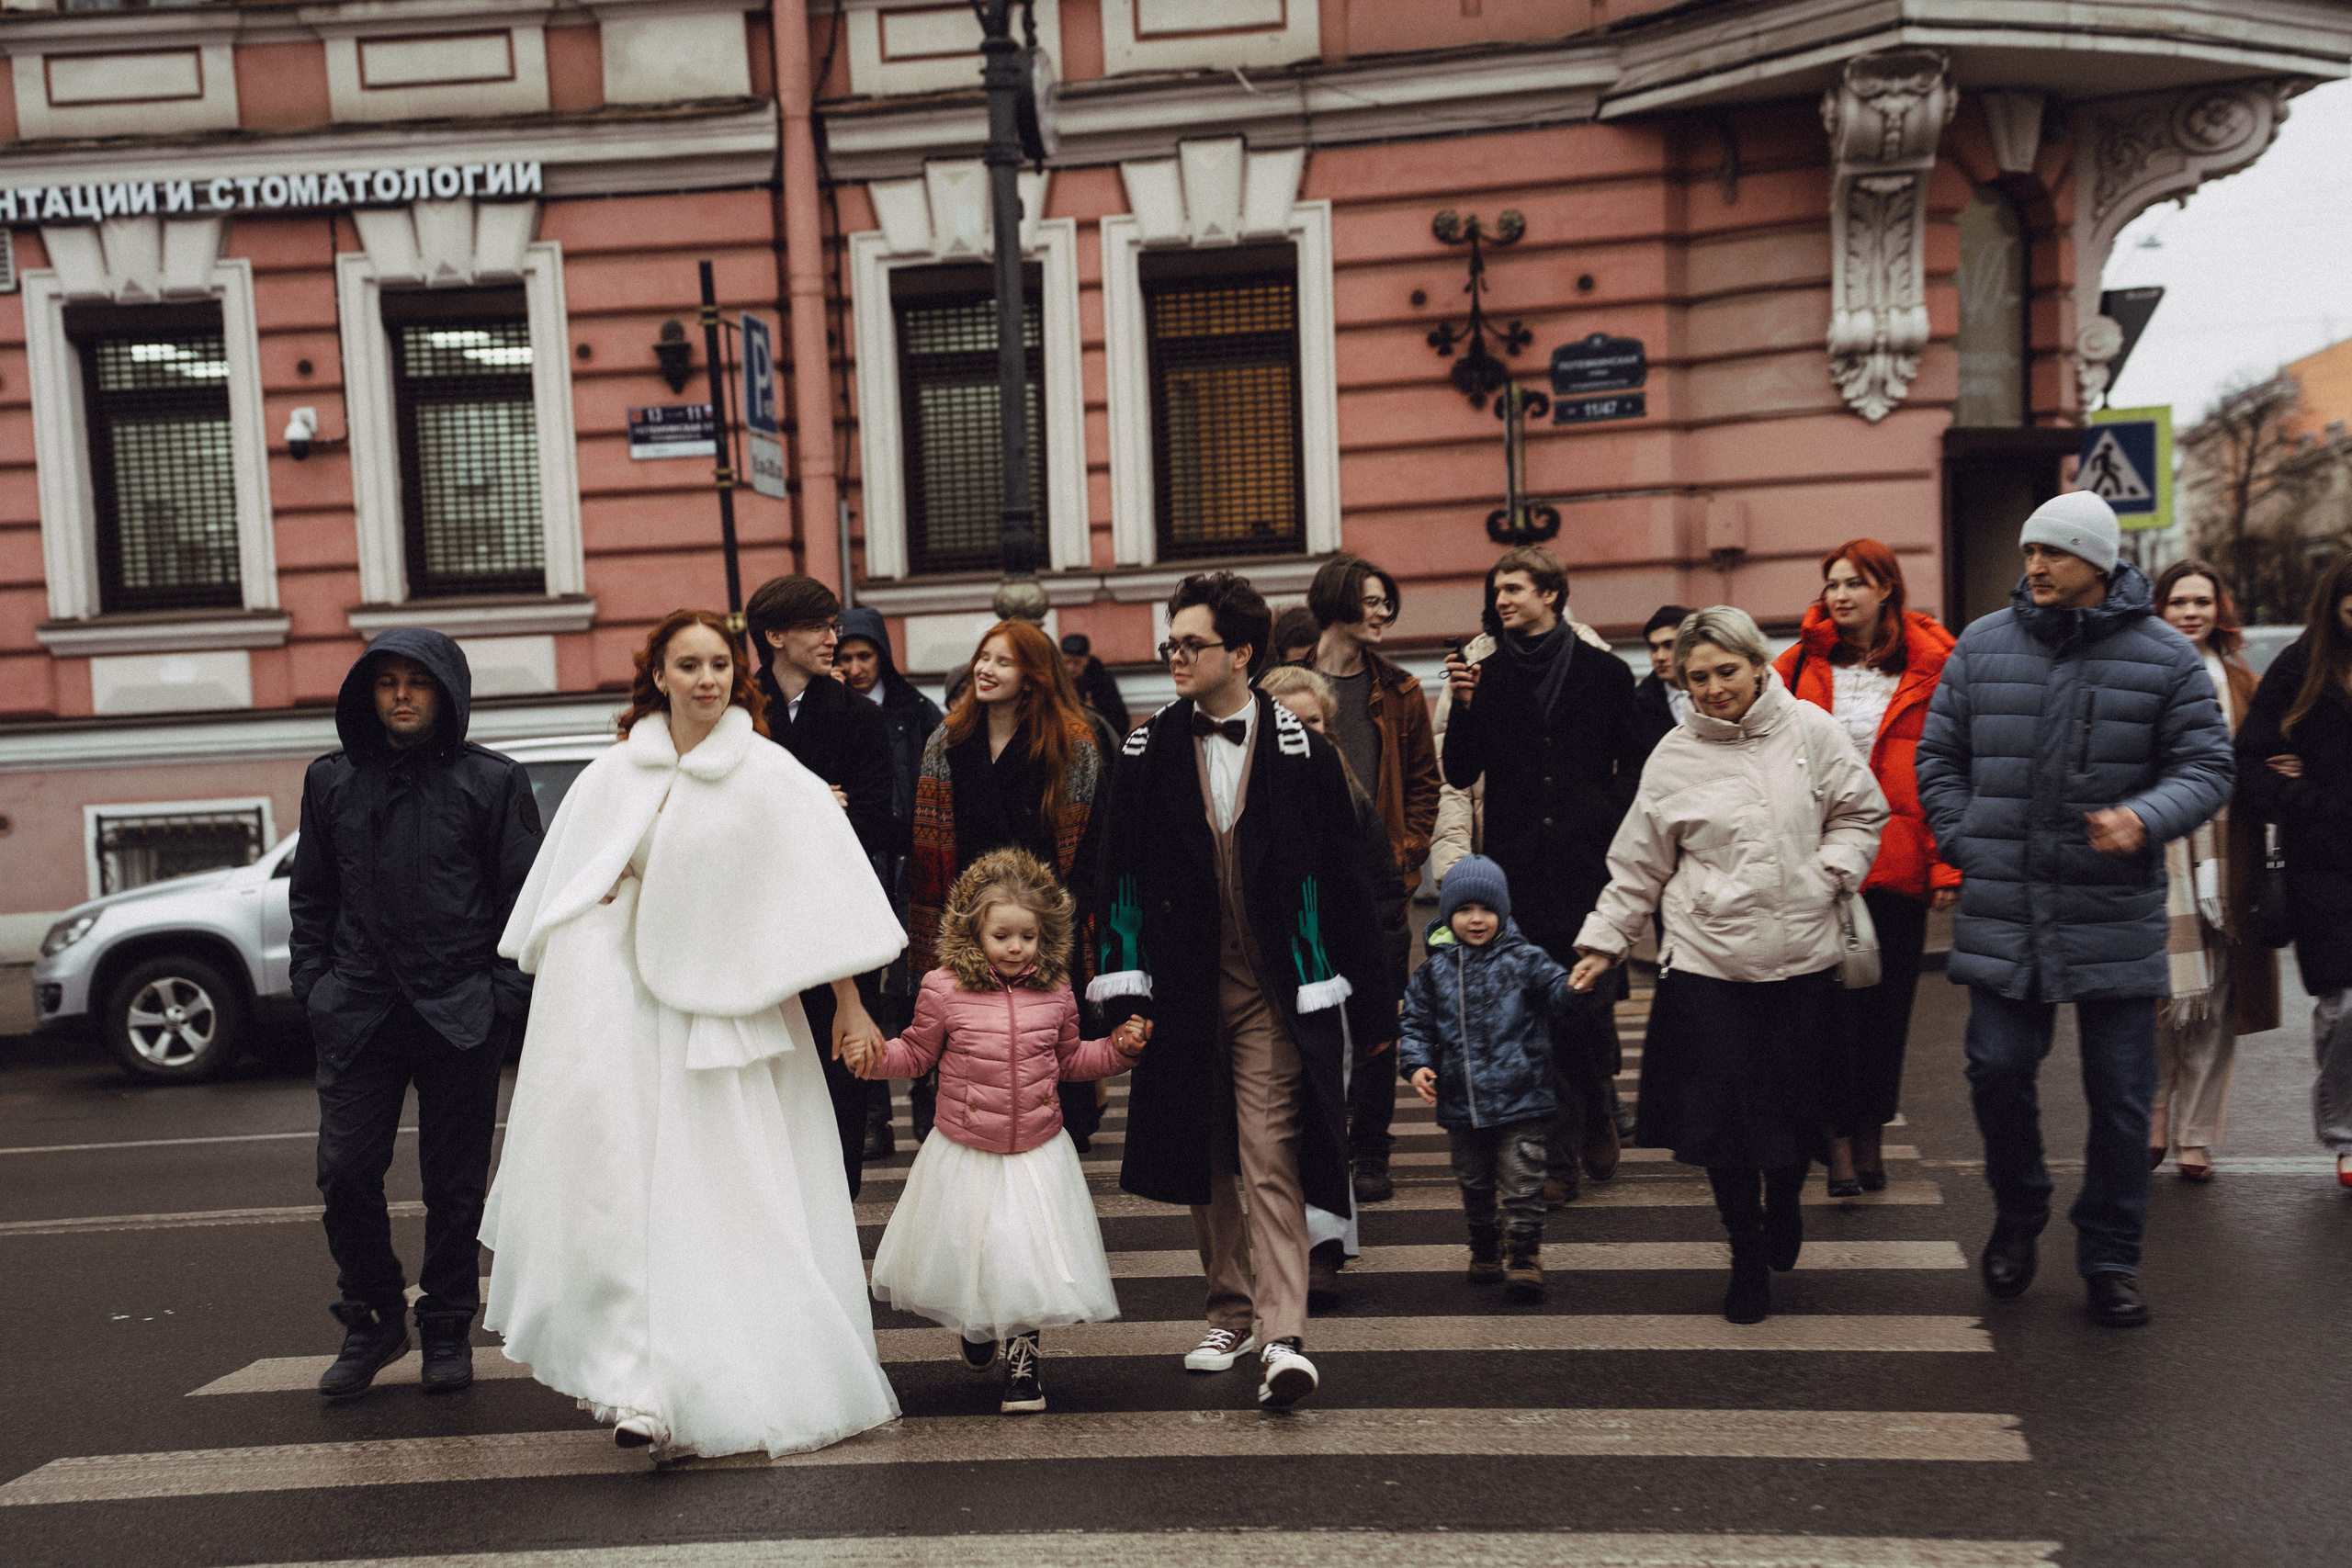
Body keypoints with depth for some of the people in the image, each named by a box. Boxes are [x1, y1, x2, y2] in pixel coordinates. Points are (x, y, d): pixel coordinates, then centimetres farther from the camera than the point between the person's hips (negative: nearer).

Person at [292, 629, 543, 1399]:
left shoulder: (493, 782, 1)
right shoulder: (331, 782, 11)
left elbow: (524, 896, 0)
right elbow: (311, 895, 17)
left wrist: (505, 990, -7)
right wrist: (314, 982, 6)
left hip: (461, 1016, -2)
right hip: (359, 1014, 3)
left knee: (455, 1182, 6)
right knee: (345, 1171, 0)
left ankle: (448, 1329, 22)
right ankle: (373, 1319, 21)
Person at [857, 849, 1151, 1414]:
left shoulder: (1054, 991, -1)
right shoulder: (944, 989, -10)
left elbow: (1069, 1059, 13)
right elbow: (916, 1053, 2)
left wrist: (1118, 1048, 2)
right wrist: (877, 1056, -16)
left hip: (1038, 1153, 1)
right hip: (964, 1153, -1)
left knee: (1029, 1262, 1)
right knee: (964, 1257, 12)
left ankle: (1022, 1360, 22)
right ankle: (974, 1329, 45)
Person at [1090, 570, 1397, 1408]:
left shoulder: (1301, 751, -3)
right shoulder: (1148, 752, 4)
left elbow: (1342, 879, 0)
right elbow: (1122, 874, 5)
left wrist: (1370, 996, 1)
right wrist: (1125, 988, -1)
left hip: (1272, 992, -3)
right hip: (1184, 988, 3)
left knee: (1270, 1158, -8)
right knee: (1204, 1160, 13)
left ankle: (1282, 1336, -6)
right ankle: (1231, 1313, 28)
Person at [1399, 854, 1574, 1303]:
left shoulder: (1523, 960, -3)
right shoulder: (1435, 970, 4)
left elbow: (1555, 991, -15)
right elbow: (1416, 1022, 9)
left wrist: (1575, 986, -37)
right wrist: (1417, 1064, -6)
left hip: (1520, 1100, -3)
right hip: (1460, 1104, 3)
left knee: (1521, 1182, -3)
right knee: (1475, 1184, 17)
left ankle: (1523, 1256, 9)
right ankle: (1485, 1250, 34)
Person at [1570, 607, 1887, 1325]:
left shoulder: (1810, 730, 1)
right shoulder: (1674, 757, 0)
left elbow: (1860, 812, 10)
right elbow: (1640, 865, 6)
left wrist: (1829, 874, -6)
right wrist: (1603, 941, 5)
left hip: (1802, 956, 1)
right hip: (1706, 962, 0)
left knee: (1793, 1102, 5)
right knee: (1722, 1112, 1)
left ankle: (1785, 1204, 39)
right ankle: (1747, 1256, 21)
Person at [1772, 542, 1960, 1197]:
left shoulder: (1932, 669, 0)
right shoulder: (1802, 664, 5)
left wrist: (1948, 865, -8)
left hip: (1898, 866, 0)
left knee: (1886, 1004, 9)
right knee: (1829, 1007, 0)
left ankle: (1870, 1136, 24)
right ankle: (1839, 1141, 9)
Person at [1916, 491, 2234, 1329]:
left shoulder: (2164, 657, 0)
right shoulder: (1982, 646, 5)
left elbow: (2206, 767, 0)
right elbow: (1939, 757, 11)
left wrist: (2145, 818, -20)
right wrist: (1968, 846, 1)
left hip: (2116, 914, -1)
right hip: (2003, 910, 1)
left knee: (2121, 1092, 6)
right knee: (1997, 1069, 1)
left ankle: (2110, 1257, 22)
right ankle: (2018, 1215, 27)